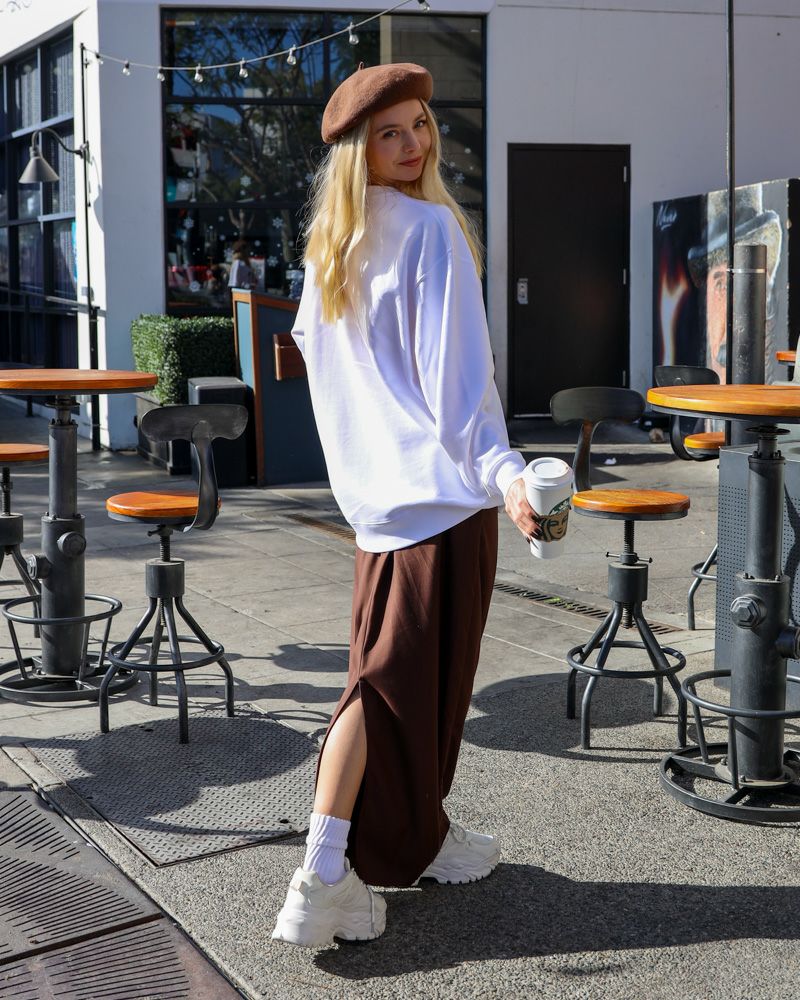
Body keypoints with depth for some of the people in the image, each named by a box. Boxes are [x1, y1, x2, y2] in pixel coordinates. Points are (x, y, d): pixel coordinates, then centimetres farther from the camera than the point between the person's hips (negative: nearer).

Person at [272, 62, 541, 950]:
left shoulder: (331, 241, 13)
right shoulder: (430, 227, -11)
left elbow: (313, 344, 25)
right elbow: (453, 369, -20)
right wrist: (501, 469, -26)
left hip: (376, 488, 9)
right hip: (439, 482, -8)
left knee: (399, 670, 17)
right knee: (396, 675, -4)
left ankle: (422, 839, 30)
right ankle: (324, 878, -2)